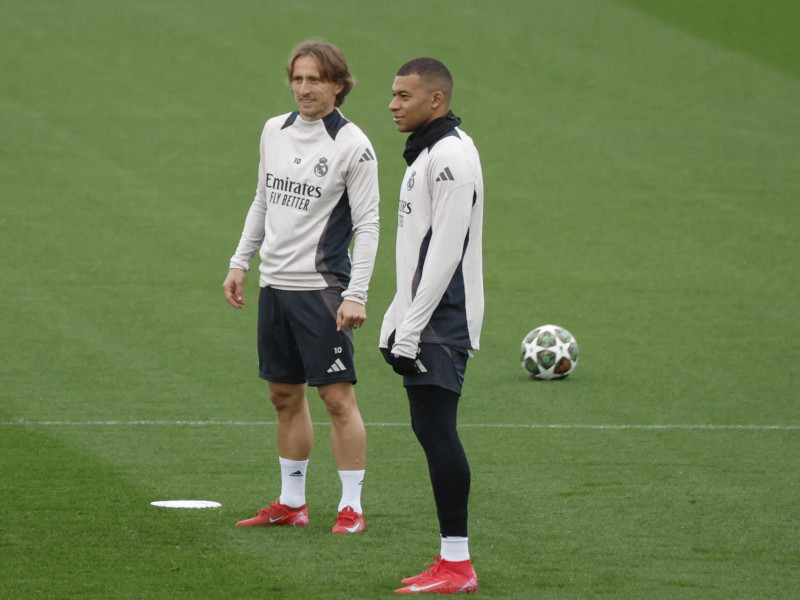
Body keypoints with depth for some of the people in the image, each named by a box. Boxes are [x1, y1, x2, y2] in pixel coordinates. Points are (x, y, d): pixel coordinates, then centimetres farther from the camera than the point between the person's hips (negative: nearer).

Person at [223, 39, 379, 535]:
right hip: (275, 284, 6)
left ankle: (352, 507, 0)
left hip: (322, 288, -6)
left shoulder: (353, 146, -9)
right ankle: (292, 502, 20)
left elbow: (367, 225, -10)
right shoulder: (275, 131, 9)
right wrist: (241, 262, 18)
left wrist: (356, 294, -16)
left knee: (338, 396, -6)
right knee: (285, 395, 12)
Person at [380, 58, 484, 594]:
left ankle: (456, 566, -10)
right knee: (431, 429, 10)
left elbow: (446, 249, -20)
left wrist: (411, 326, -20)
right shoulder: (429, 152, 18)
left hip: (442, 324, -10)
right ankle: (451, 558, 13)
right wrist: (399, 318, 20)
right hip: (424, 321, 10)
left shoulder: (450, 154, -15)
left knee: (437, 431, -11)